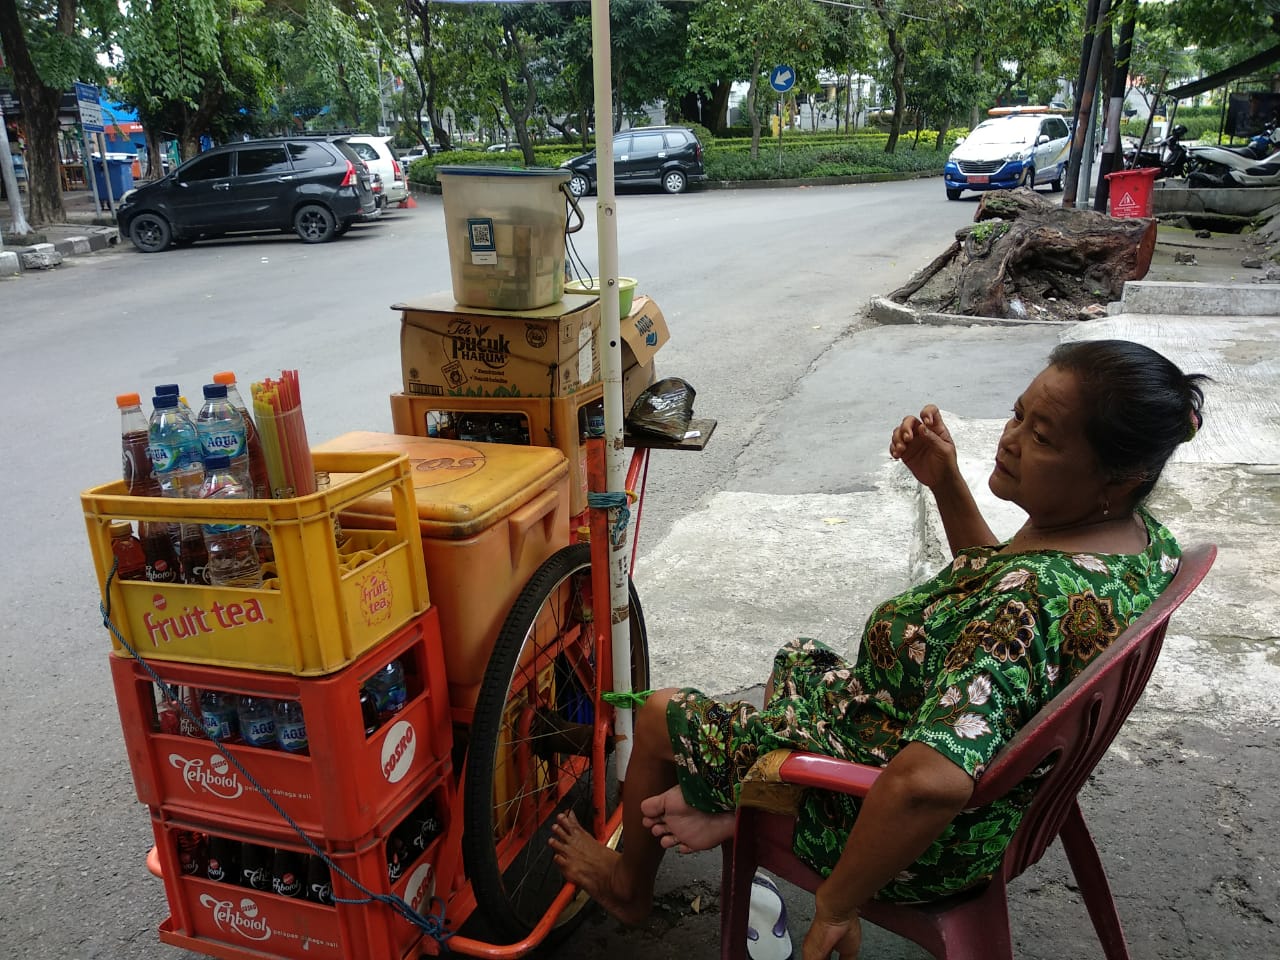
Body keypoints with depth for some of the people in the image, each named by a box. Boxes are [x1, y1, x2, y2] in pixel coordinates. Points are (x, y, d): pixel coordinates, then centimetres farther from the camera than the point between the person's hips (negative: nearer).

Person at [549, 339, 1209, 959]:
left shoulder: (1039, 601, -39)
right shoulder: (1145, 535, -8)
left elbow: (927, 784, -49)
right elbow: (994, 579, 10)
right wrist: (947, 484, -3)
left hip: (919, 848, -8)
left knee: (661, 715, 11)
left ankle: (629, 888, 40)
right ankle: (733, 815, 28)